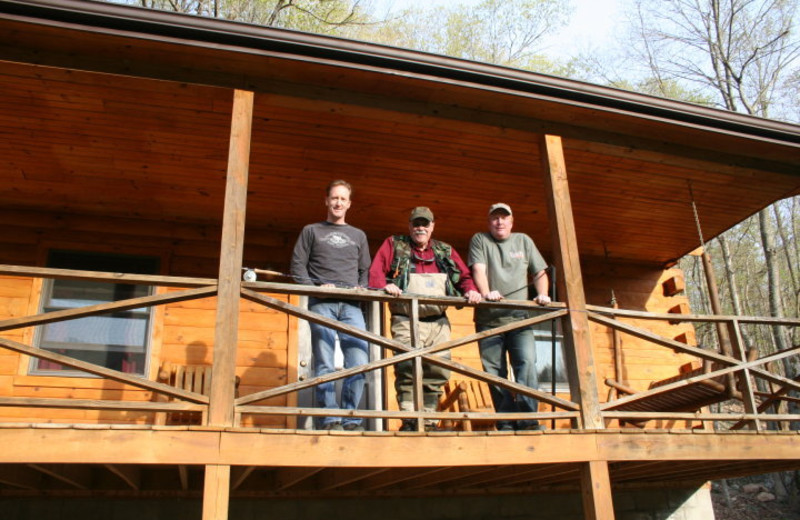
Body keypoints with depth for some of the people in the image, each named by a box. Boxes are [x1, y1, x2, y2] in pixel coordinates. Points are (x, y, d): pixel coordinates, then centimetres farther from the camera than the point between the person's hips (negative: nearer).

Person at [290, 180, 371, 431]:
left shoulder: (358, 235, 25)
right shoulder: (311, 231, 17)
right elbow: (297, 266, 9)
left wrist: (361, 288, 1)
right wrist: (316, 287, -7)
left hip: (351, 305, 2)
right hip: (322, 304, -2)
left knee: (359, 362, -9)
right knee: (325, 365, -8)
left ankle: (351, 419, -1)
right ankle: (330, 421, -6)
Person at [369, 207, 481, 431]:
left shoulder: (445, 251, 21)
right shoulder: (394, 245, 13)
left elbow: (464, 276, 17)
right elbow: (376, 271, 3)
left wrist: (471, 290, -5)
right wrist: (384, 285, -18)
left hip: (439, 322, 4)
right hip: (407, 321, -3)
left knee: (437, 372, 0)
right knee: (407, 369, -15)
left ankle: (428, 420, 9)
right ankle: (409, 421, -10)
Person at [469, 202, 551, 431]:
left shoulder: (524, 241, 17)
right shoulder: (479, 240, 9)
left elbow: (540, 273, 18)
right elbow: (478, 270, -7)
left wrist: (542, 294, -1)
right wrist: (486, 292, -25)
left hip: (519, 318, 1)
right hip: (488, 319, -1)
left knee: (527, 365, -14)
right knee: (495, 373, -1)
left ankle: (529, 421, -13)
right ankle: (507, 424, 4)